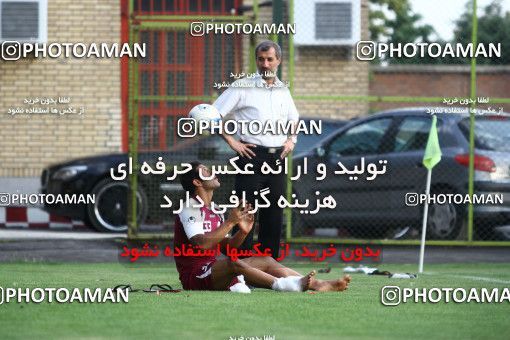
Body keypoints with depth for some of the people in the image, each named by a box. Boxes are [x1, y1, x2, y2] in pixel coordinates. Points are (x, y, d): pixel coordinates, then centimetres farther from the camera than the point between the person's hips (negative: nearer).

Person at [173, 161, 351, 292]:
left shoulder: (214, 212, 21)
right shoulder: (190, 210, -8)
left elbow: (226, 247, 16)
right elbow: (202, 244, -24)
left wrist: (242, 232, -3)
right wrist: (230, 222, -25)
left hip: (212, 271, 9)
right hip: (195, 274, -9)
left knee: (266, 261, -7)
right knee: (233, 263, -36)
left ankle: (318, 284, -20)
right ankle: (282, 285, -53)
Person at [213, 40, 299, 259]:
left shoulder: (283, 91, 14)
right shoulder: (243, 87, -3)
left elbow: (294, 119, 32)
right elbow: (214, 115, -5)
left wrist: (291, 139, 15)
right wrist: (232, 142, -10)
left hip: (277, 158, 5)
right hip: (251, 156, -5)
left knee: (274, 215, 8)